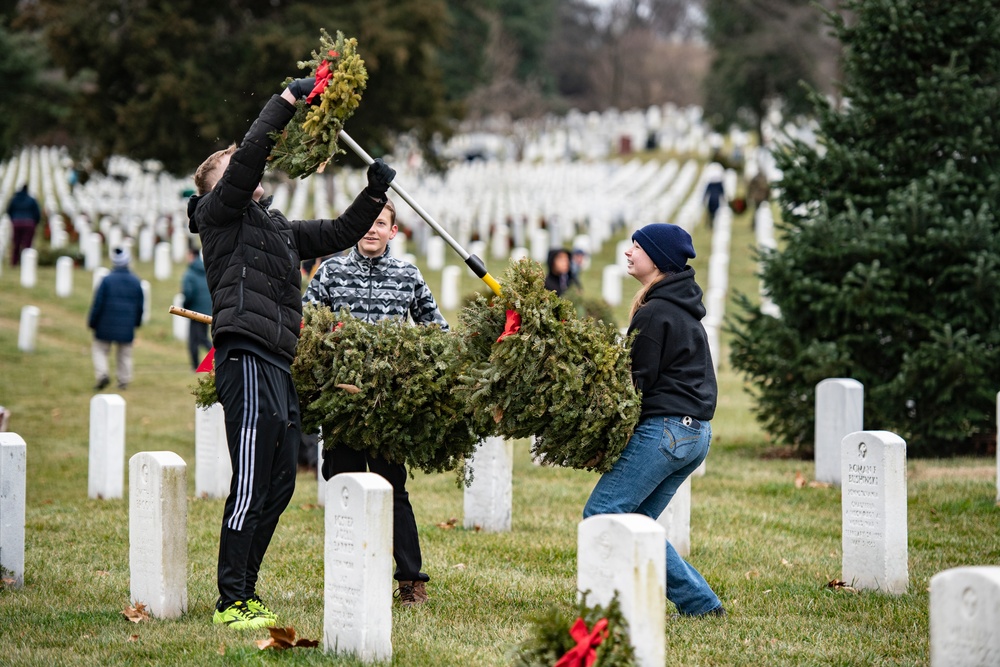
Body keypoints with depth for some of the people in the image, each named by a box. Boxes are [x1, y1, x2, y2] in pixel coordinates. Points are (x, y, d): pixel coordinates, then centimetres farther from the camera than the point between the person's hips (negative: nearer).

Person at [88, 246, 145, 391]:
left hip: (106, 325, -3)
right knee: (125, 353, 13)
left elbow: (98, 303, -9)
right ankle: (124, 380, 13)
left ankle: (102, 373, -10)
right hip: (127, 327, 3)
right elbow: (140, 305, 9)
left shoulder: (107, 280, -11)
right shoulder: (136, 282, 0)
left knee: (100, 349, 9)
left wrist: (92, 322, 2)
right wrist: (137, 322, 24)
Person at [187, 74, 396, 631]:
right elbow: (251, 155, -11)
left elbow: (340, 234, 30)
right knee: (252, 486, -12)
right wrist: (288, 100, -9)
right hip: (249, 359, -9)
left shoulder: (278, 227, 28)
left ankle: (244, 593, 16)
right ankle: (232, 602, -9)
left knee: (280, 485, 9)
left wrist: (374, 194, 16)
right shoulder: (220, 211, 4)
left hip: (280, 366, 9)